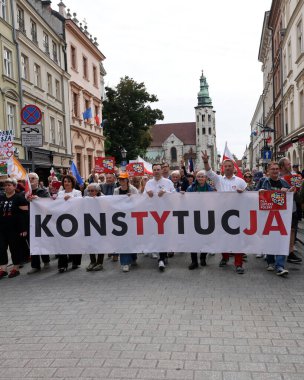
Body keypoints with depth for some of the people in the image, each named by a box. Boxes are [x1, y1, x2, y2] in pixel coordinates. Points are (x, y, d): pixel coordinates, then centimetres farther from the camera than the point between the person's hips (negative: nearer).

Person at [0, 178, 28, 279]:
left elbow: (24, 214, -10)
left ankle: (16, 268, 16)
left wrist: (24, 228, -16)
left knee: (15, 248, 5)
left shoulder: (19, 198, -6)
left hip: (14, 229, -5)